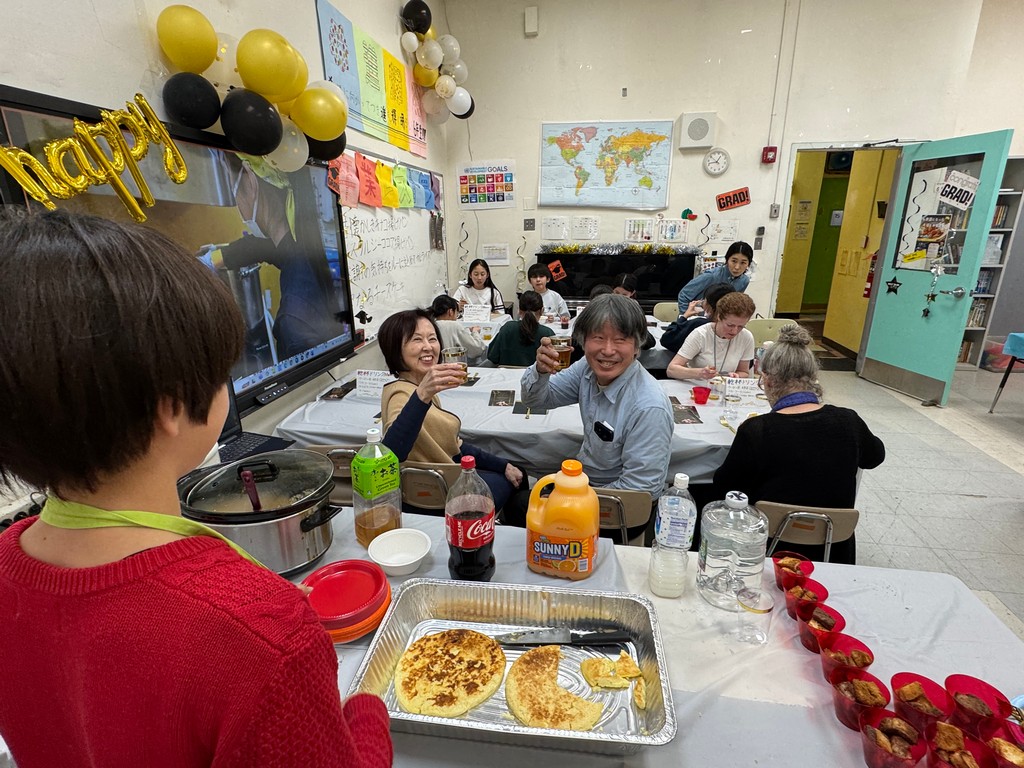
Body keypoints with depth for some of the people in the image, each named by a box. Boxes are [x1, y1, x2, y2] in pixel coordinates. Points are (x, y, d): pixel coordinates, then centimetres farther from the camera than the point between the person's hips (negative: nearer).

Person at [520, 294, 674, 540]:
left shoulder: (649, 408, -32)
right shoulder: (588, 368, -11)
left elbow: (638, 488, -25)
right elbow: (537, 400, -1)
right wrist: (541, 371, -23)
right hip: (584, 476, 6)